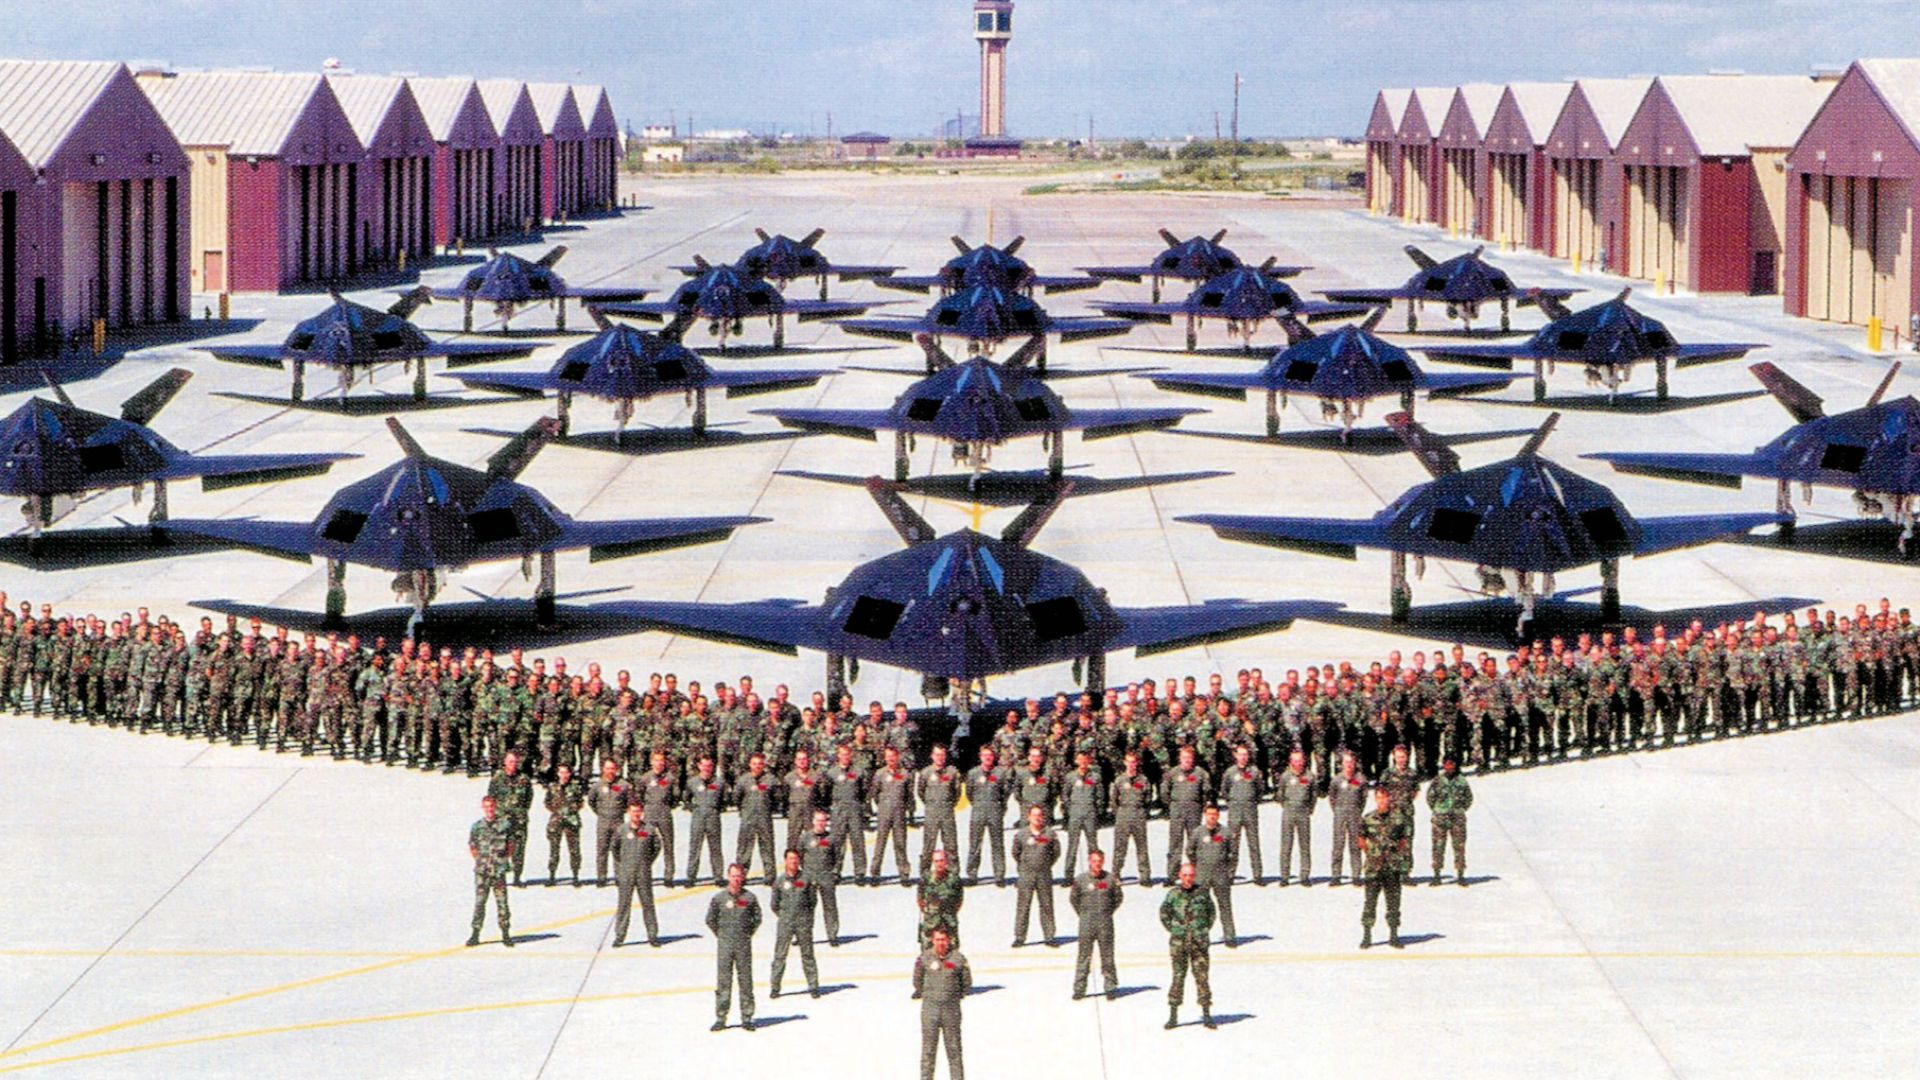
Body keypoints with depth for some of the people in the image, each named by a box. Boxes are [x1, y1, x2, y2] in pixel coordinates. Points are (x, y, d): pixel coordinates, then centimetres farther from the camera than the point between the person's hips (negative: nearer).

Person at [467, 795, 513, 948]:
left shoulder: (504, 825, 2)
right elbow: (471, 847, 12)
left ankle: (505, 935, 9)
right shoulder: (477, 826, 4)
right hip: (481, 871, 1)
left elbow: (510, 844, 10)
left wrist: (507, 859, 2)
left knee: (502, 901, 0)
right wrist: (480, 860, 5)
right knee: (479, 902, 0)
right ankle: (475, 934, 5)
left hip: (499, 870, -1)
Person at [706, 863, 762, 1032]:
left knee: (745, 980, 3)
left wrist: (748, 933, 7)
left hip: (744, 944, 0)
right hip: (725, 944, 0)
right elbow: (710, 920, 9)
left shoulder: (750, 898, 1)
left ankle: (747, 1018, 9)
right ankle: (720, 1018, 4)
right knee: (723, 981, -1)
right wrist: (720, 935, 8)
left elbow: (757, 918, 12)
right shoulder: (719, 898, 0)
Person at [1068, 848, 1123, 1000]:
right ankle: (1079, 988, 6)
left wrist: (1109, 912, 8)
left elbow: (1119, 897, 13)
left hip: (1106, 923, 0)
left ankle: (1110, 987, 13)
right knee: (1084, 956, 1)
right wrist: (1082, 914, 8)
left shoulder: (1111, 878, -1)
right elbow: (1073, 898, 12)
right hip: (1087, 923, 0)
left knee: (1107, 956, 4)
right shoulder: (1080, 880, -2)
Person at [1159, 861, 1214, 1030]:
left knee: (1202, 977, 0)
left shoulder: (1202, 892, 2)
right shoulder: (1173, 894, -1)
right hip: (1179, 942, -1)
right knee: (1178, 977, 2)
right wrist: (1173, 931, 4)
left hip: (1199, 942, 1)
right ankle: (1173, 1015, 7)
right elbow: (1164, 913, 10)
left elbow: (1211, 912, 15)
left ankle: (1206, 1014, 6)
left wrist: (1206, 930, 7)